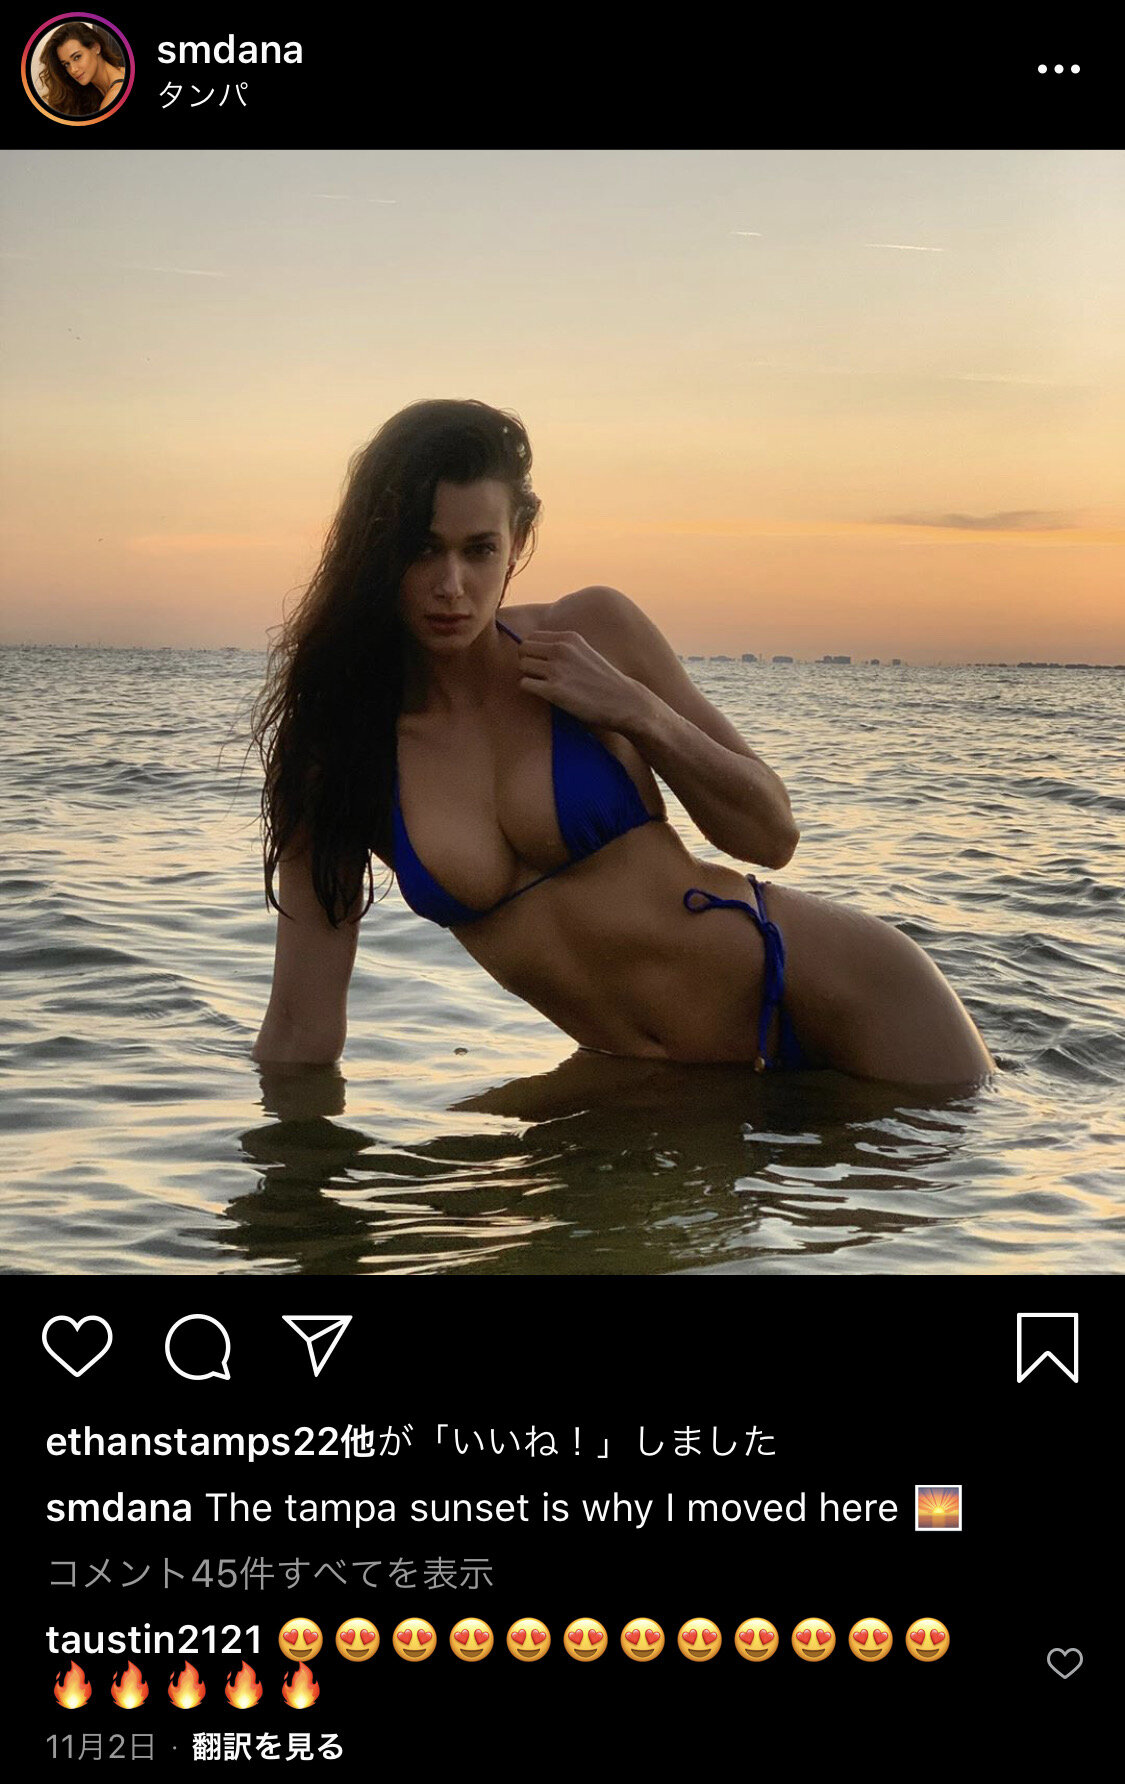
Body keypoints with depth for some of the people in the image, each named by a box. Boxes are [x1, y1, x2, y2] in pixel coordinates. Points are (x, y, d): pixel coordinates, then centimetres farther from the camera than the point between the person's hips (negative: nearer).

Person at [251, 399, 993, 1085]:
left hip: (834, 992, -1)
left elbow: (772, 834, 0)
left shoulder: (594, 630, -7)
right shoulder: (342, 746, -5)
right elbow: (303, 1028, -5)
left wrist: (638, 714, -13)